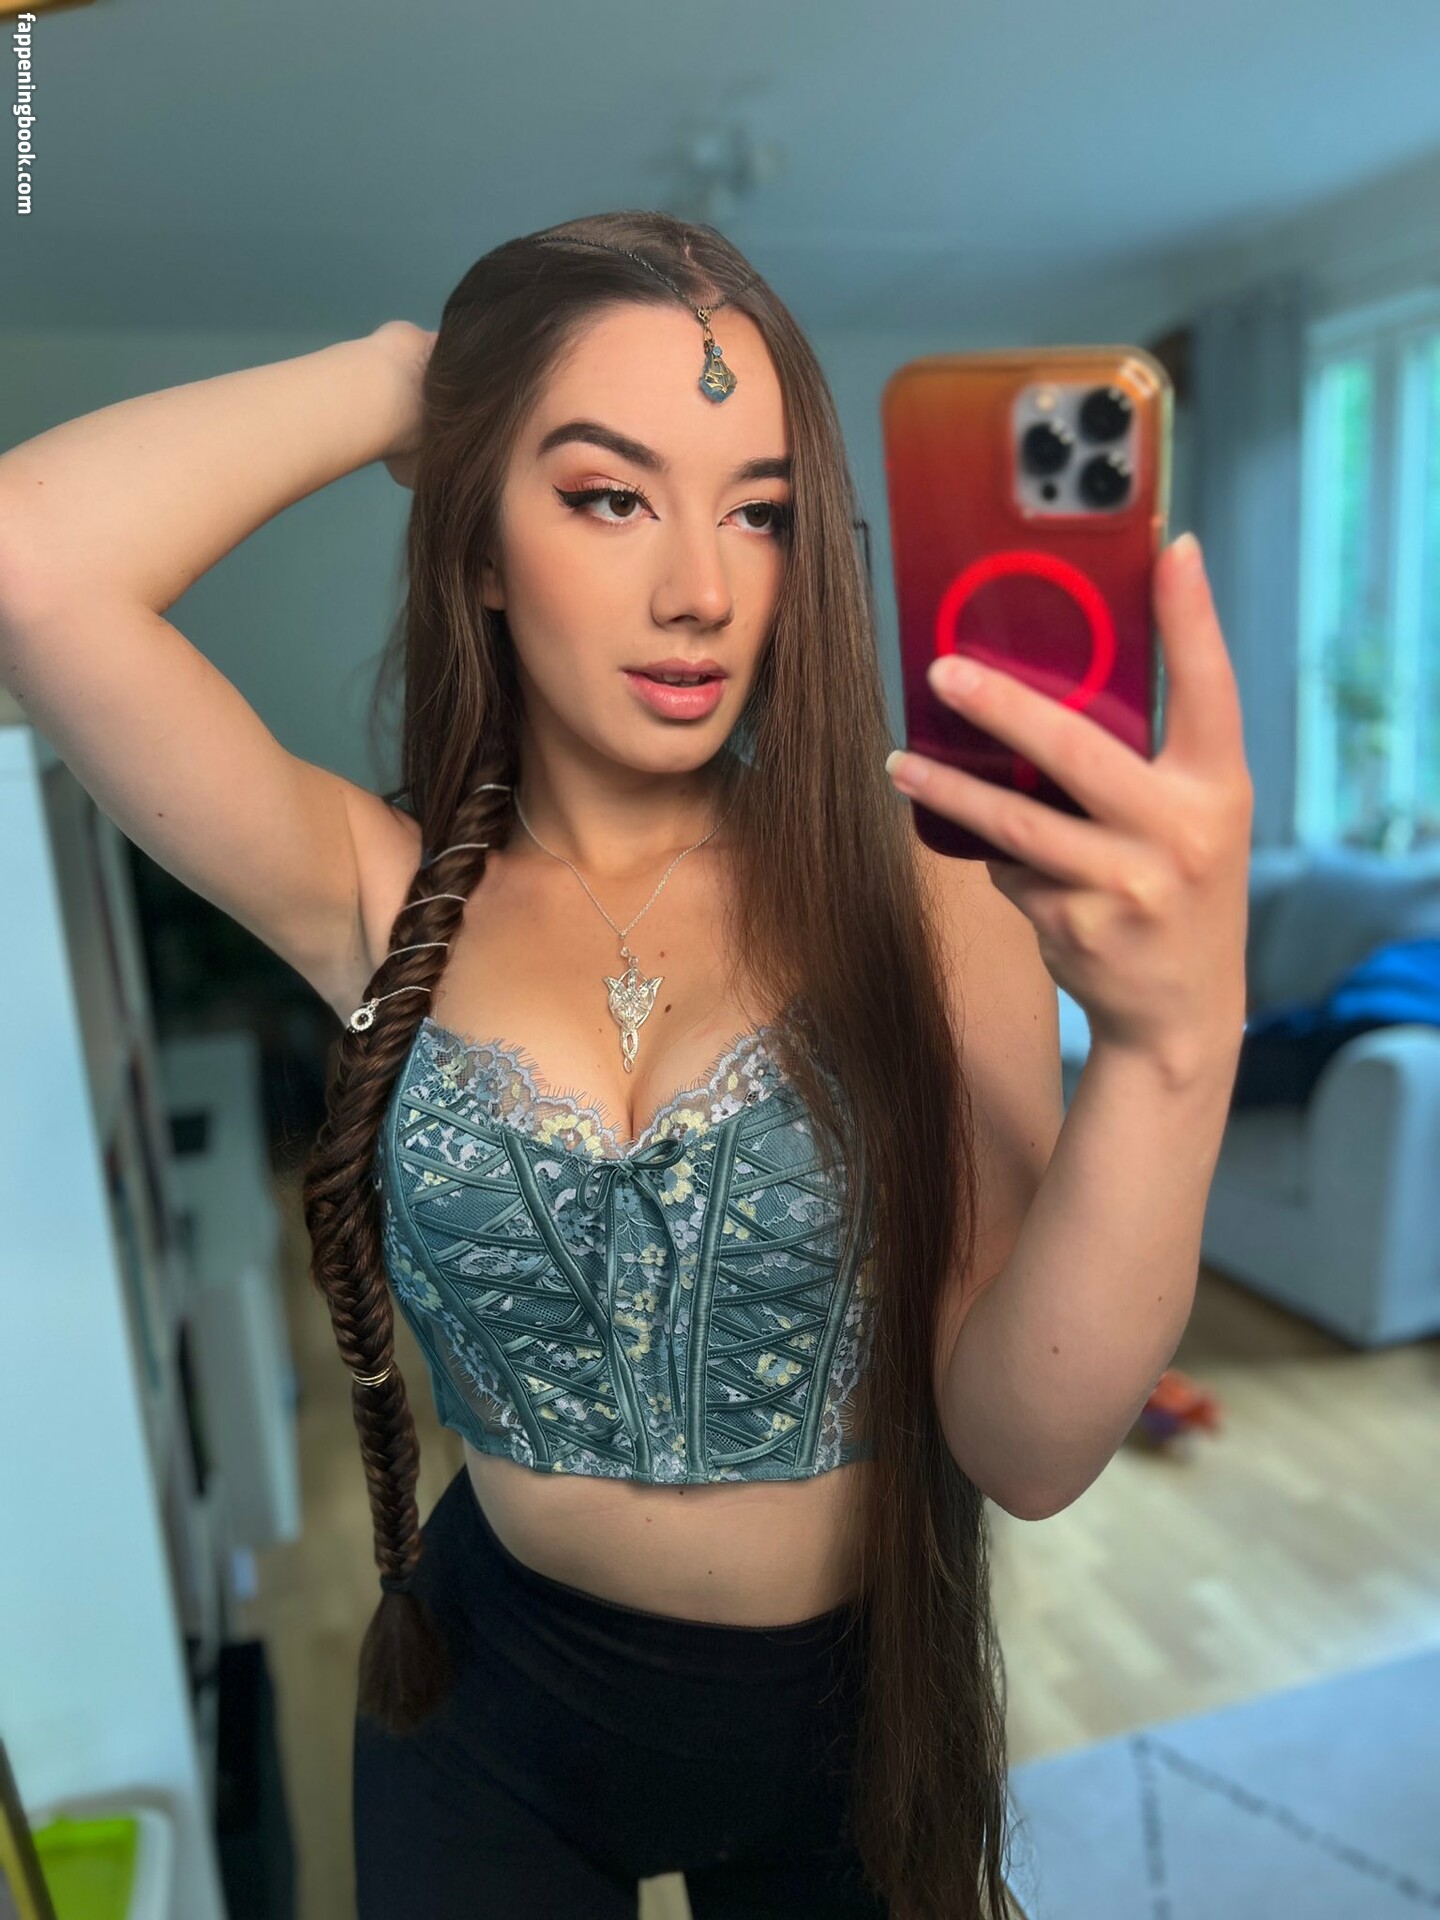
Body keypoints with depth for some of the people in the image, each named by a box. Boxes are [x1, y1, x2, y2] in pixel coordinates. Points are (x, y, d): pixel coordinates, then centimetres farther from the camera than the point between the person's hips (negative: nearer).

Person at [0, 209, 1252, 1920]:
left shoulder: (925, 910, -18)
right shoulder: (390, 900, -15)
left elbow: (1029, 1452, -25)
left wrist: (1172, 1038, -41)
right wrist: (408, 371, -16)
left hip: (856, 1715, 1)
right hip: (495, 1709, 0)